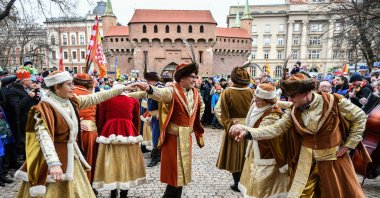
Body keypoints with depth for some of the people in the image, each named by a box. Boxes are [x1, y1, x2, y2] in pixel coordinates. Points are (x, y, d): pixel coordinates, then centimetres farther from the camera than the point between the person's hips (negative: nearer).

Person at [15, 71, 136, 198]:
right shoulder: (44, 107, -19)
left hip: (71, 156, 7)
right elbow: (44, 136, -31)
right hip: (55, 157, -7)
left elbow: (96, 98, 6)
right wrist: (53, 163, -44)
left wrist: (122, 89, 5)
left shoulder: (71, 101, 3)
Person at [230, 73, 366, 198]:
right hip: (306, 161, 2)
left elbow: (359, 116, -3)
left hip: (333, 159, -2)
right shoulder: (293, 113, -6)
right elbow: (275, 129, -13)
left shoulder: (334, 102, -15)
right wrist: (247, 131, -27)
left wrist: (348, 145, -7)